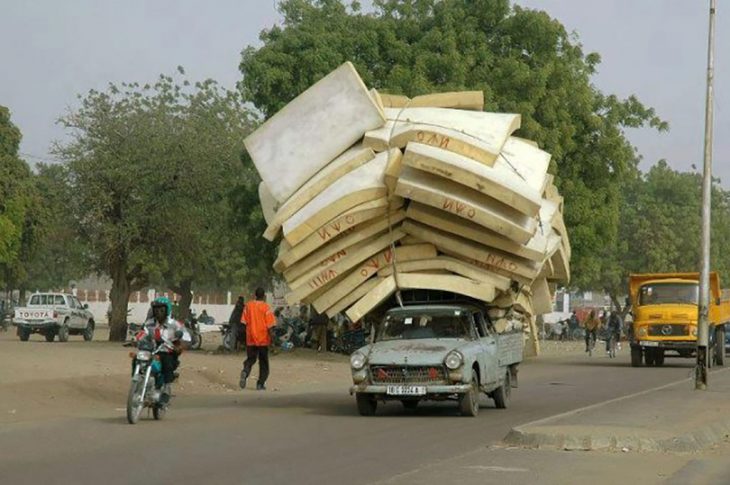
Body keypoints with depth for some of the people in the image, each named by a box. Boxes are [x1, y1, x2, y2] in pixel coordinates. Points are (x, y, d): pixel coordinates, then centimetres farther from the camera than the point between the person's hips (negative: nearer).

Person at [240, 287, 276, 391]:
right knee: (263, 362, 10)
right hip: (263, 339, -3)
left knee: (250, 359, 13)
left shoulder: (248, 306, 1)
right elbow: (270, 325, -12)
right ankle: (260, 384, 7)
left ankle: (245, 371, -18)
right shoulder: (266, 307, -10)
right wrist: (271, 338, -5)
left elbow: (244, 322, 4)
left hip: (251, 339, 3)